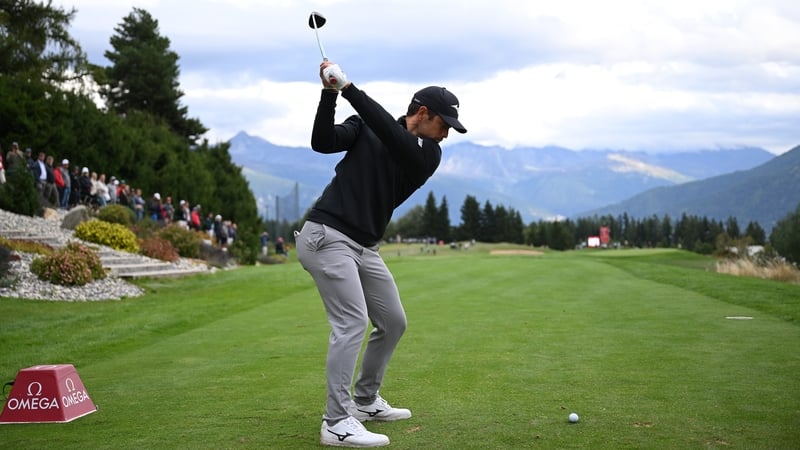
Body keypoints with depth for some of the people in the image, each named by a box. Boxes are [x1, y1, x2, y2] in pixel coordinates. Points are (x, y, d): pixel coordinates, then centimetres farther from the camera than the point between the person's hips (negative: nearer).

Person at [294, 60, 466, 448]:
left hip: (364, 247, 6)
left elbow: (394, 138, -16)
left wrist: (349, 89, -24)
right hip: (326, 236, -6)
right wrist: (330, 92, -22)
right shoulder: (364, 127, 0)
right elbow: (322, 142, -13)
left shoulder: (428, 154, 3)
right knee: (352, 322, -16)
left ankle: (365, 401, 29)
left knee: (393, 322, 12)